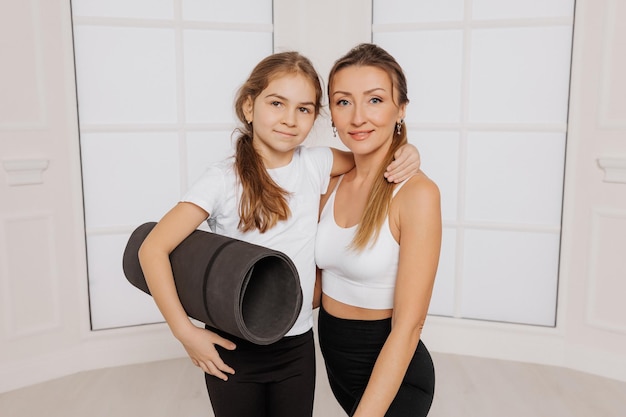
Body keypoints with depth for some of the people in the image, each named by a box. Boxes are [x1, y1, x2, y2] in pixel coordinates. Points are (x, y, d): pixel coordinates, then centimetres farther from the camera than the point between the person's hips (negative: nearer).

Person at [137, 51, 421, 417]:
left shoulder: (315, 164, -4)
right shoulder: (224, 179, -15)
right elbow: (153, 249, -14)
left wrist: (404, 152, -9)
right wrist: (186, 332, -15)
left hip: (297, 347, 3)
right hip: (232, 349, -3)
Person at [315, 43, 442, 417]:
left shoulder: (417, 193, -22)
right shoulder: (334, 183, -2)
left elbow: (408, 324, -23)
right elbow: (322, 281, 4)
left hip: (391, 374, -6)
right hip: (335, 360, 6)